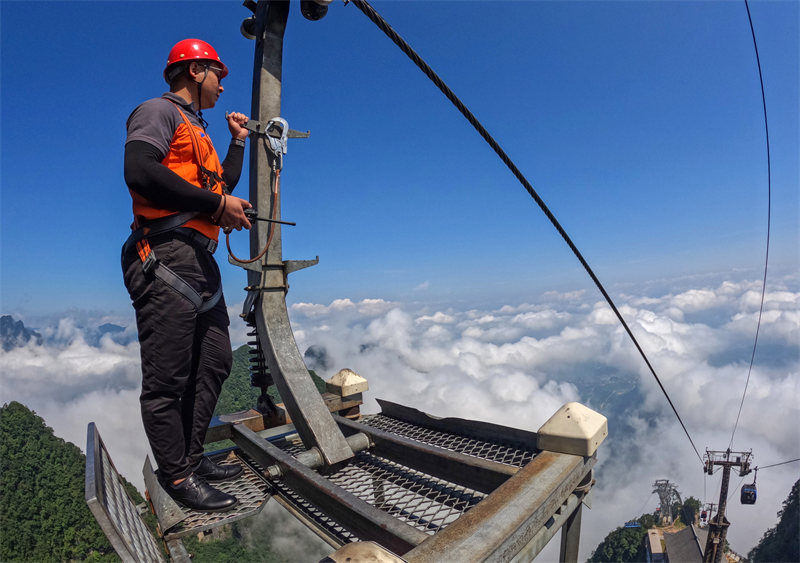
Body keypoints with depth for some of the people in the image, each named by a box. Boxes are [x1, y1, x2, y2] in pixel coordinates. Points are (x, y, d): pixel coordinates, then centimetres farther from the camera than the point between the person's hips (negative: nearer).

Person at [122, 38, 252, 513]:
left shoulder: (197, 130, 28)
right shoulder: (160, 111, 1)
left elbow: (225, 183, 31)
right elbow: (139, 171, -16)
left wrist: (238, 139, 31)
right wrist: (217, 204, -14)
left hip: (200, 260, 10)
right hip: (167, 256, -10)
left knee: (215, 363, 11)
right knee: (168, 376, -3)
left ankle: (192, 457, 24)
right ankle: (178, 475, 9)